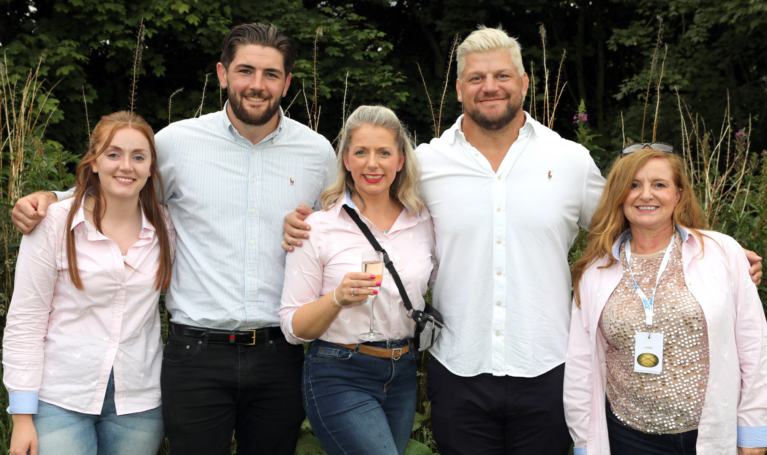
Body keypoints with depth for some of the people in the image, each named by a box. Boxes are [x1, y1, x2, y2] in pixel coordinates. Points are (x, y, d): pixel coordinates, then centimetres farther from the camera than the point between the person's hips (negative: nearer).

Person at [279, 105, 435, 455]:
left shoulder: (424, 222, 4)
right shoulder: (319, 228, -8)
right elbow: (293, 327, -7)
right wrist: (339, 297, -22)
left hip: (402, 374, 5)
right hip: (339, 377, -5)